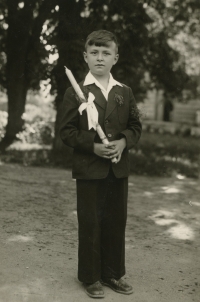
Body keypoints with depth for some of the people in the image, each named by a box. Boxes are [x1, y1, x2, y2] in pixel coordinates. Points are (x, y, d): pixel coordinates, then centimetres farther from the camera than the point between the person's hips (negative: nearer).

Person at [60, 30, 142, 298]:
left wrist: (124, 141, -10)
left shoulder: (125, 92, 8)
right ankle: (90, 277, 21)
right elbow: (67, 132, -6)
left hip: (119, 169, 4)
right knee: (90, 225, 5)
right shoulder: (75, 92, -3)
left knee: (117, 223, 12)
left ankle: (113, 274, 28)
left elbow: (135, 125, 10)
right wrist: (93, 146, -19)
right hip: (89, 170, -4)